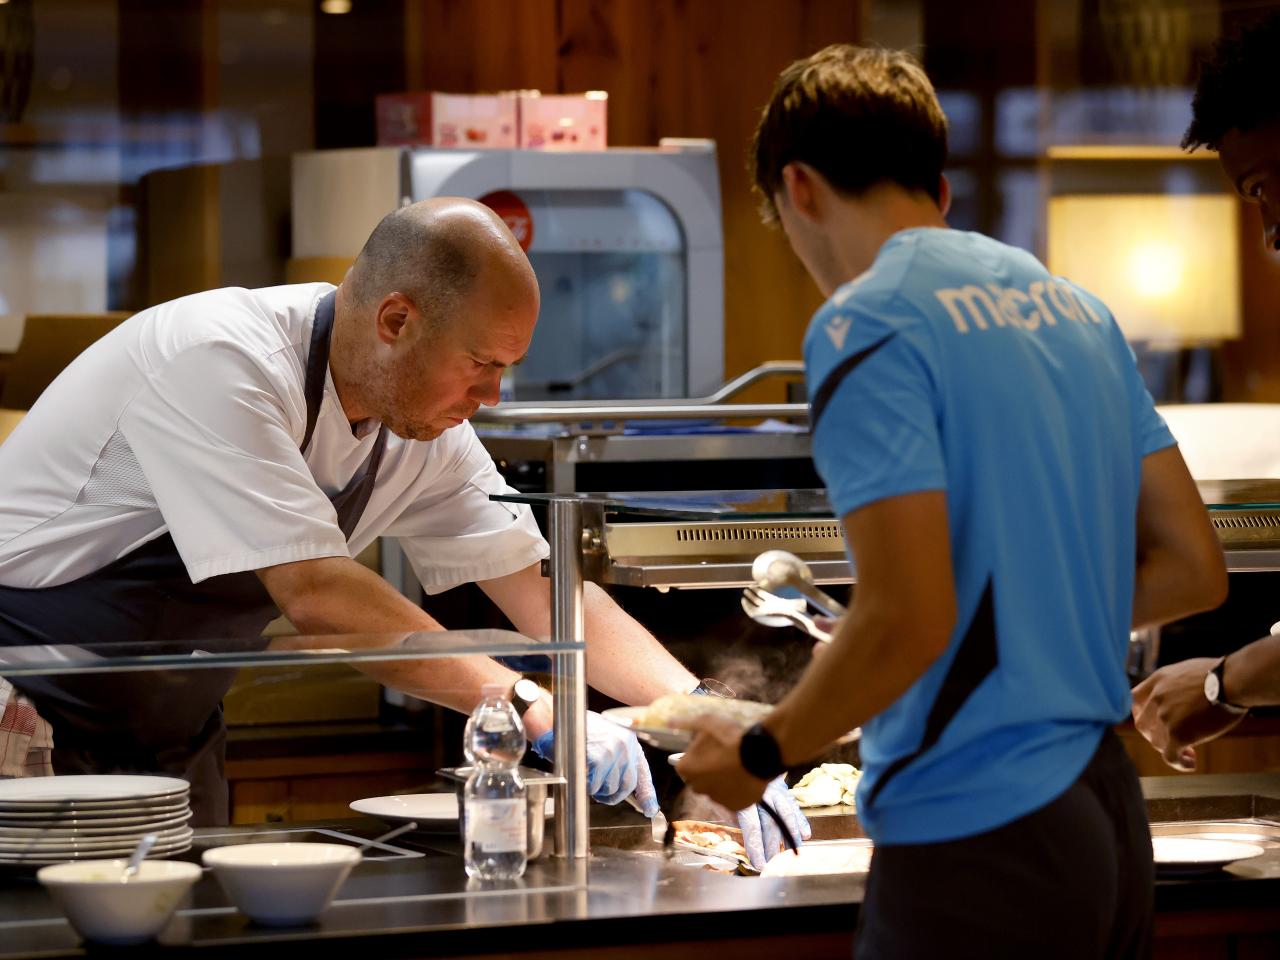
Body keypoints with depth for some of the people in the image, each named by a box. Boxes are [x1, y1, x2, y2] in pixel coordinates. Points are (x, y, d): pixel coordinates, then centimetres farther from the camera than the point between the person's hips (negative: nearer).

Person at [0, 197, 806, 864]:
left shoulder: (428, 430, -4)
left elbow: (542, 596, 0)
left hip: (168, 741, 7)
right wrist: (532, 711, -33)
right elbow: (317, 595, -35)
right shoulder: (222, 366, -28)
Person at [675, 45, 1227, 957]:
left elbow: (910, 619, -19)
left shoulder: (864, 324, -12)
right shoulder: (1077, 305, 12)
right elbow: (1193, 567, 14)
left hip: (980, 840, -8)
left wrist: (758, 754, -6)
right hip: (1109, 819, 8)